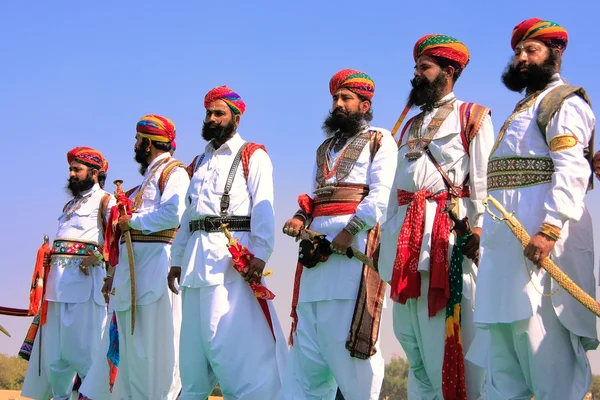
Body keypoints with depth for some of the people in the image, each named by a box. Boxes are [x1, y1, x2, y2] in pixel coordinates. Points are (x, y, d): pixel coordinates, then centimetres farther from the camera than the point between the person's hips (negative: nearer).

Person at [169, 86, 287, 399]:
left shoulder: (252, 155, 2)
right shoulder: (199, 162, 23)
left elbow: (263, 208, -9)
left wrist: (259, 255, -21)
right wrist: (177, 260, 17)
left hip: (232, 253, -7)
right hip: (196, 255, 7)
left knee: (230, 341, -12)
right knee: (194, 343, 8)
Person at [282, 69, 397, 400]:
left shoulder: (379, 140, 7)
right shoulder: (325, 149, 29)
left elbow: (381, 197, -6)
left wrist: (344, 236, -16)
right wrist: (301, 217, 3)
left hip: (355, 244, -7)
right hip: (317, 243, 7)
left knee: (346, 340, -11)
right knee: (307, 346, 2)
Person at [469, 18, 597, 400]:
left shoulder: (563, 103, -2)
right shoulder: (524, 109, 28)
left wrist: (550, 229, -27)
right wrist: (484, 229, 20)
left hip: (539, 240, -10)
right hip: (506, 242, 10)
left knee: (546, 353, -12)